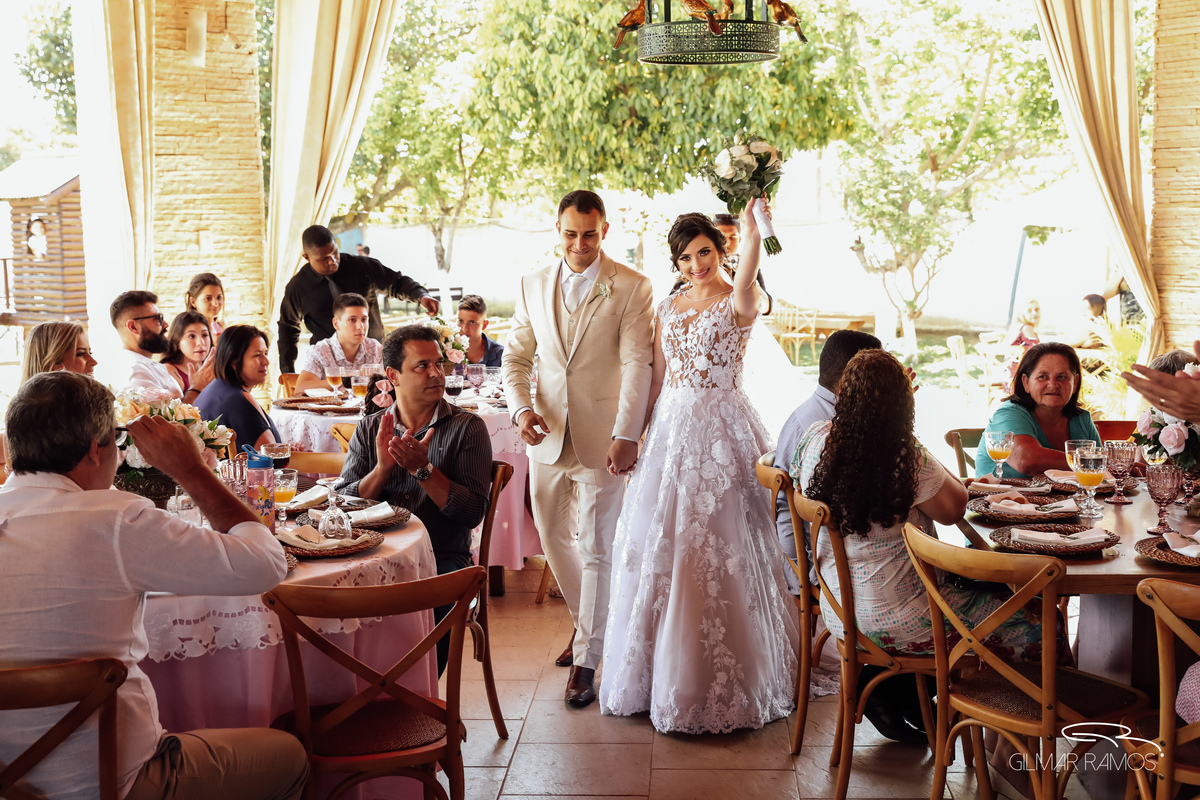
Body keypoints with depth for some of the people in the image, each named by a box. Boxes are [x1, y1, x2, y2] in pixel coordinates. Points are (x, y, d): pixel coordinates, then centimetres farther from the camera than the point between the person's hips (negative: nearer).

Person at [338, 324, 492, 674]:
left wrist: (423, 468, -15)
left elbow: (473, 512, -6)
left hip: (442, 560, -3)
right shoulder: (369, 429, 13)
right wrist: (382, 468, -12)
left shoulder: (466, 427, 3)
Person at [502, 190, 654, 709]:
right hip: (548, 434, 5)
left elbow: (636, 365, -10)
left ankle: (586, 661, 10)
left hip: (602, 439, -5)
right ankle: (587, 623, 38)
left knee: (595, 550, -1)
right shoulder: (533, 285, 9)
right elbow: (517, 356, 11)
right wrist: (522, 408, -8)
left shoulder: (631, 287, -4)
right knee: (554, 541, 15)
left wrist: (626, 436, -18)